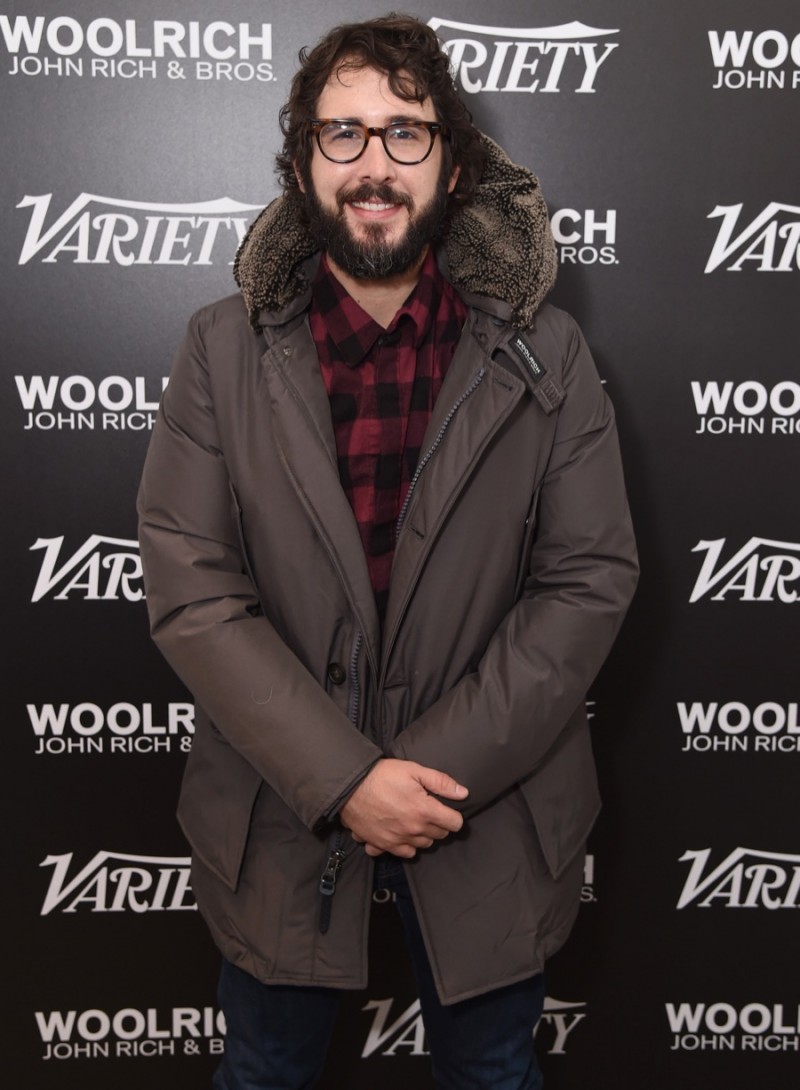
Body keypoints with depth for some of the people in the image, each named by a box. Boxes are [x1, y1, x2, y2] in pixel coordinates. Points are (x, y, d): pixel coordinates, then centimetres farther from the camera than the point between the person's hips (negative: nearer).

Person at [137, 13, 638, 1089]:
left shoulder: (544, 354, -6)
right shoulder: (223, 350, -7)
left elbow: (591, 578, -8)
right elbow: (190, 590, -11)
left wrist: (441, 767, -16)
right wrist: (343, 779, -18)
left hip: (493, 809, 0)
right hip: (279, 815, 1)